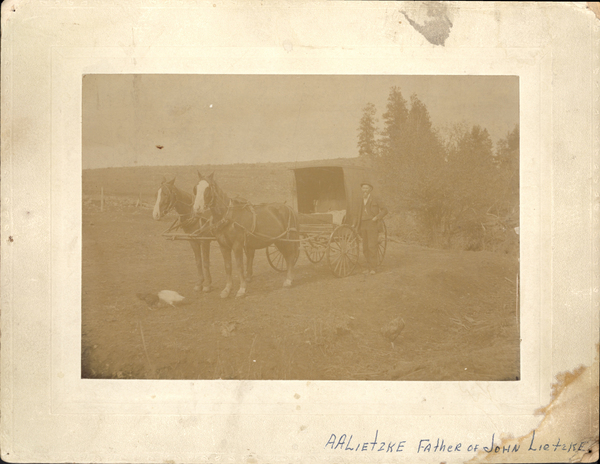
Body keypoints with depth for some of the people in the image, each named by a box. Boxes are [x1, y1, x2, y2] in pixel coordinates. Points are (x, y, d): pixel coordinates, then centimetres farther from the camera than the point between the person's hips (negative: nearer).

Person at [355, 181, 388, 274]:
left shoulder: (376, 199, 2)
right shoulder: (360, 202, 16)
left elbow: (384, 210, 0)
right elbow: (358, 215, 20)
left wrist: (377, 217, -13)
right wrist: (358, 228, 13)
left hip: (372, 224, -5)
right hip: (363, 225, 5)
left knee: (372, 246, -12)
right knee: (365, 248, 3)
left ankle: (373, 268, -10)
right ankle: (369, 267, 10)